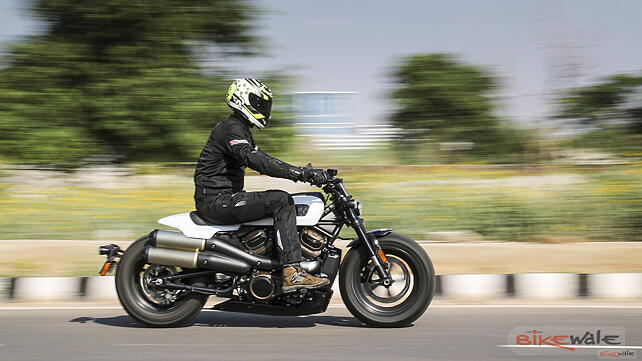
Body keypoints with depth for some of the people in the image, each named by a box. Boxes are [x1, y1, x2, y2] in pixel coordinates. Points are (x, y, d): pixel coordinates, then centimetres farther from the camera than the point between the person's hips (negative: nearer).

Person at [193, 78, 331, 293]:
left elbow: (262, 160, 23)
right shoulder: (231, 129, -13)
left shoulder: (241, 130, 20)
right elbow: (254, 160, -29)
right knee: (281, 201, -21)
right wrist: (298, 173, -34)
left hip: (226, 198, 11)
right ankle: (292, 272, -28)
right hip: (215, 201, -11)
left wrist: (301, 172, 12)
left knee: (282, 203, 16)